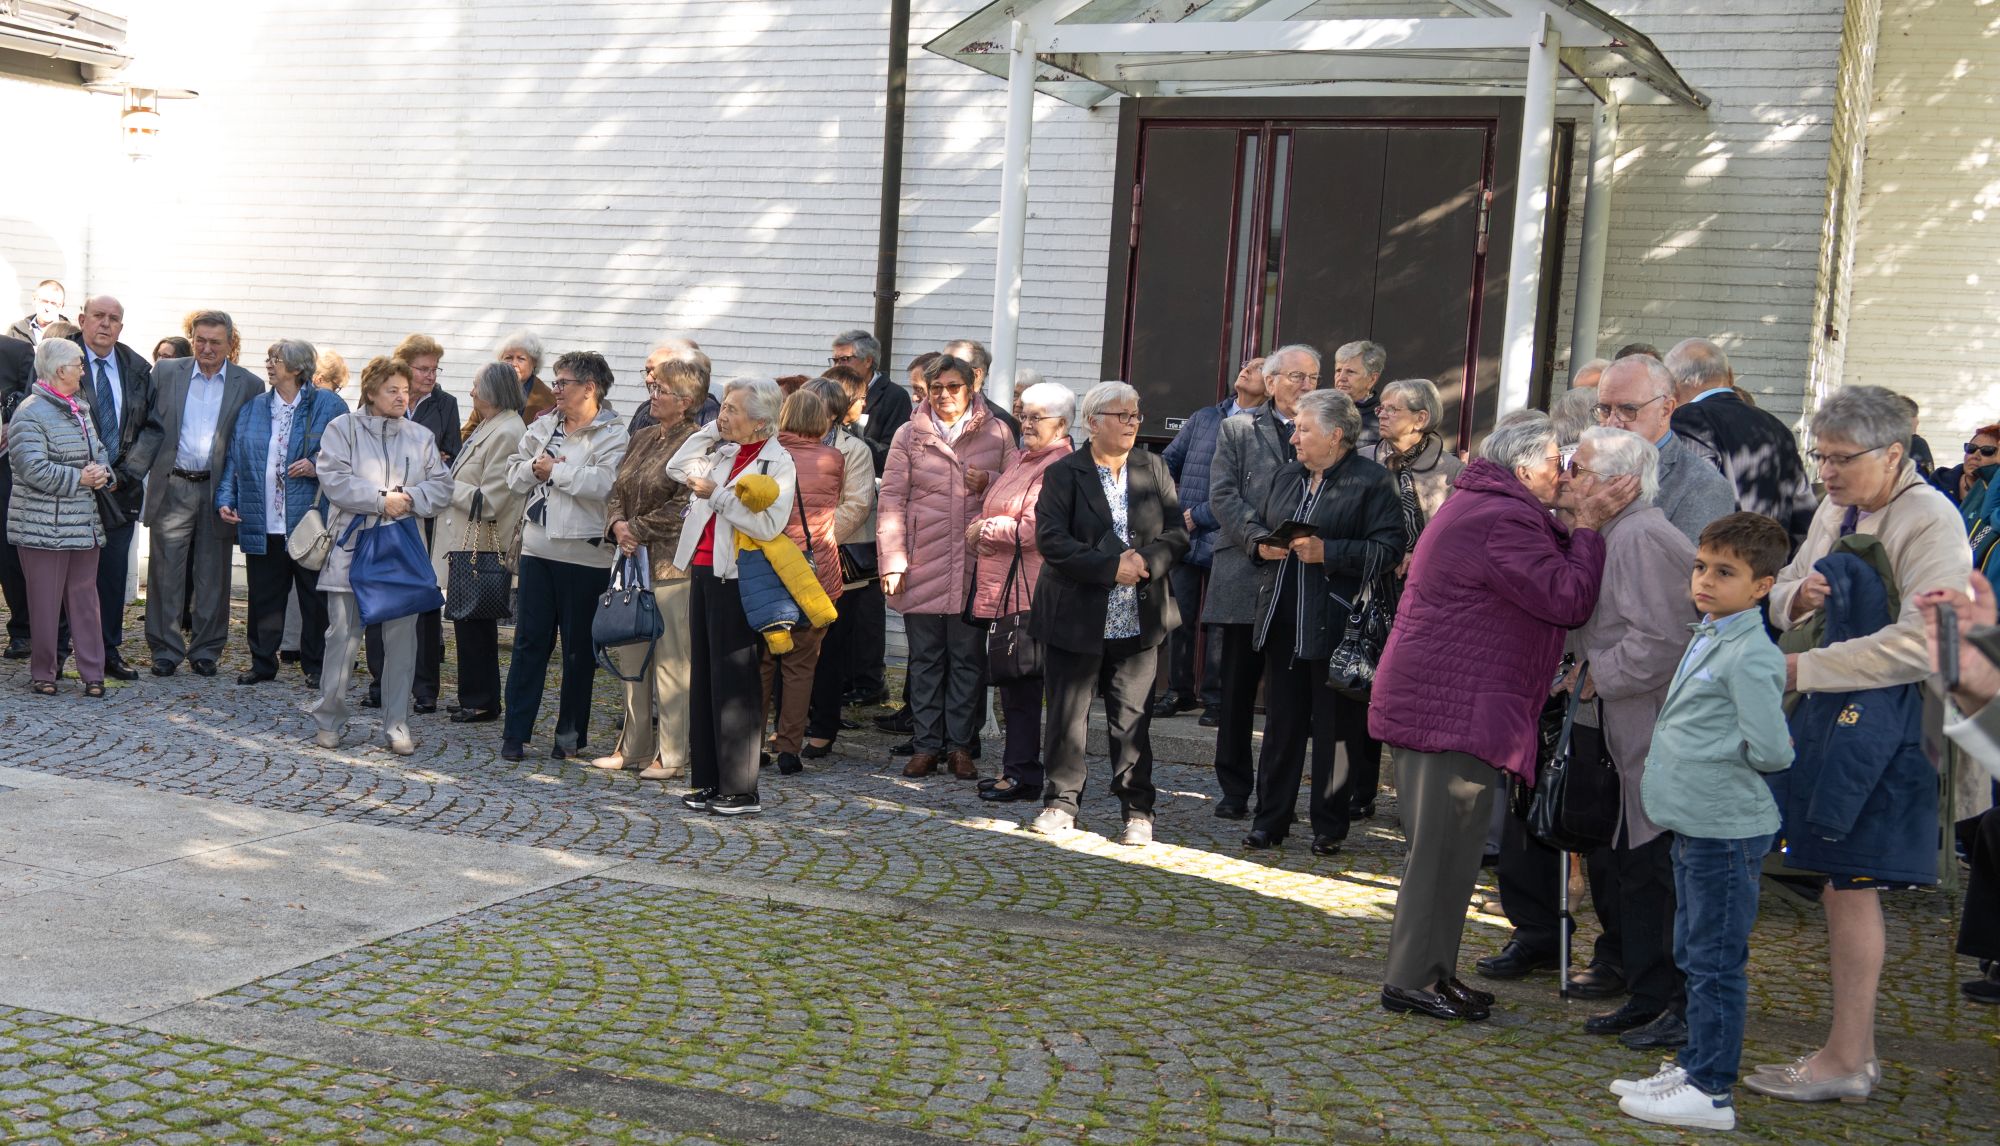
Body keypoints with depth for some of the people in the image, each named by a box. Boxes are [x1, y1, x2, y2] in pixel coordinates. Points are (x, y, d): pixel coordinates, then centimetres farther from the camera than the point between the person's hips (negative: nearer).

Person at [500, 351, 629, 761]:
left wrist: (554, 470, -12)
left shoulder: (613, 435, -7)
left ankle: (570, 734, 16)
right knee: (530, 639, 5)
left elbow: (602, 483, -22)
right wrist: (533, 467, -9)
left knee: (579, 648, 6)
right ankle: (515, 731, 9)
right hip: (538, 548, 5)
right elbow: (514, 476, 12)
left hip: (585, 555, -5)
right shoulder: (542, 427, 13)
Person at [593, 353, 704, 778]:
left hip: (671, 565, -8)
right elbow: (616, 492, 17)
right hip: (633, 561, 8)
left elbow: (683, 508, -17)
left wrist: (636, 530, -12)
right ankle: (634, 746, 22)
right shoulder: (642, 438, 16)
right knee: (631, 654, 12)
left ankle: (672, 755, 4)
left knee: (671, 658, -3)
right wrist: (617, 524, -3)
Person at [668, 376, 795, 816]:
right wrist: (711, 430, 10)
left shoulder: (778, 462, -10)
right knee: (703, 677, 11)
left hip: (736, 578, -8)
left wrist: (716, 495, -15)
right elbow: (677, 468, 17)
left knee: (733, 682, -5)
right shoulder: (722, 451, 13)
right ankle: (708, 782, 19)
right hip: (704, 571, 8)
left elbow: (767, 525, -19)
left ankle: (741, 792, 1)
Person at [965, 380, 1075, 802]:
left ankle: (1023, 774, 3)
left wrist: (984, 529, -6)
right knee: (1010, 678, 13)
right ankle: (1016, 768, 21)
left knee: (1022, 681, -4)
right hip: (1001, 587, 9)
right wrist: (983, 533, 3)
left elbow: (1033, 529, -19)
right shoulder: (1020, 459, 18)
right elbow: (998, 511, 25)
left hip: (1029, 589, -9)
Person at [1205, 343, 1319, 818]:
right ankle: (1234, 788, 13)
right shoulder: (1237, 428, 9)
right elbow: (1223, 495, 0)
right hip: (1246, 578, 0)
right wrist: (1260, 540, -13)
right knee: (1238, 689, 4)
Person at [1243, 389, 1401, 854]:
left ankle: (1329, 826, 15)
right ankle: (1270, 820, 18)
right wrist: (1263, 543, 1)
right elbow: (1254, 523, 24)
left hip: (1334, 623, -6)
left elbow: (1386, 550, -14)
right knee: (1281, 723, 10)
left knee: (1333, 726, 3)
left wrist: (1327, 552, -21)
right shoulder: (1288, 476, 15)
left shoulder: (1372, 481, -7)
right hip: (1283, 622, 6)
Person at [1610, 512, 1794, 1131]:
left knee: (1715, 962, -2)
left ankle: (1711, 1092, 7)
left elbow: (1770, 750, -23)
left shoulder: (1750, 655, -18)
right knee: (1693, 956, 19)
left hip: (1726, 829, -10)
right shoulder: (1704, 639, 12)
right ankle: (1694, 1065, 31)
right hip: (1694, 824, 10)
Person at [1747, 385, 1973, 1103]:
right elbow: (1783, 598, 20)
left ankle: (1845, 1061, 6)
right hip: (1830, 712, 8)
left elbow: (1921, 644, -24)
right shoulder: (1835, 511, 13)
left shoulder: (1930, 521, -14)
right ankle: (1856, 1049, 21)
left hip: (1890, 723, -8)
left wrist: (1805, 668, -21)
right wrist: (1796, 595, -5)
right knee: (1846, 886, 11)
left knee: (1850, 885, -4)